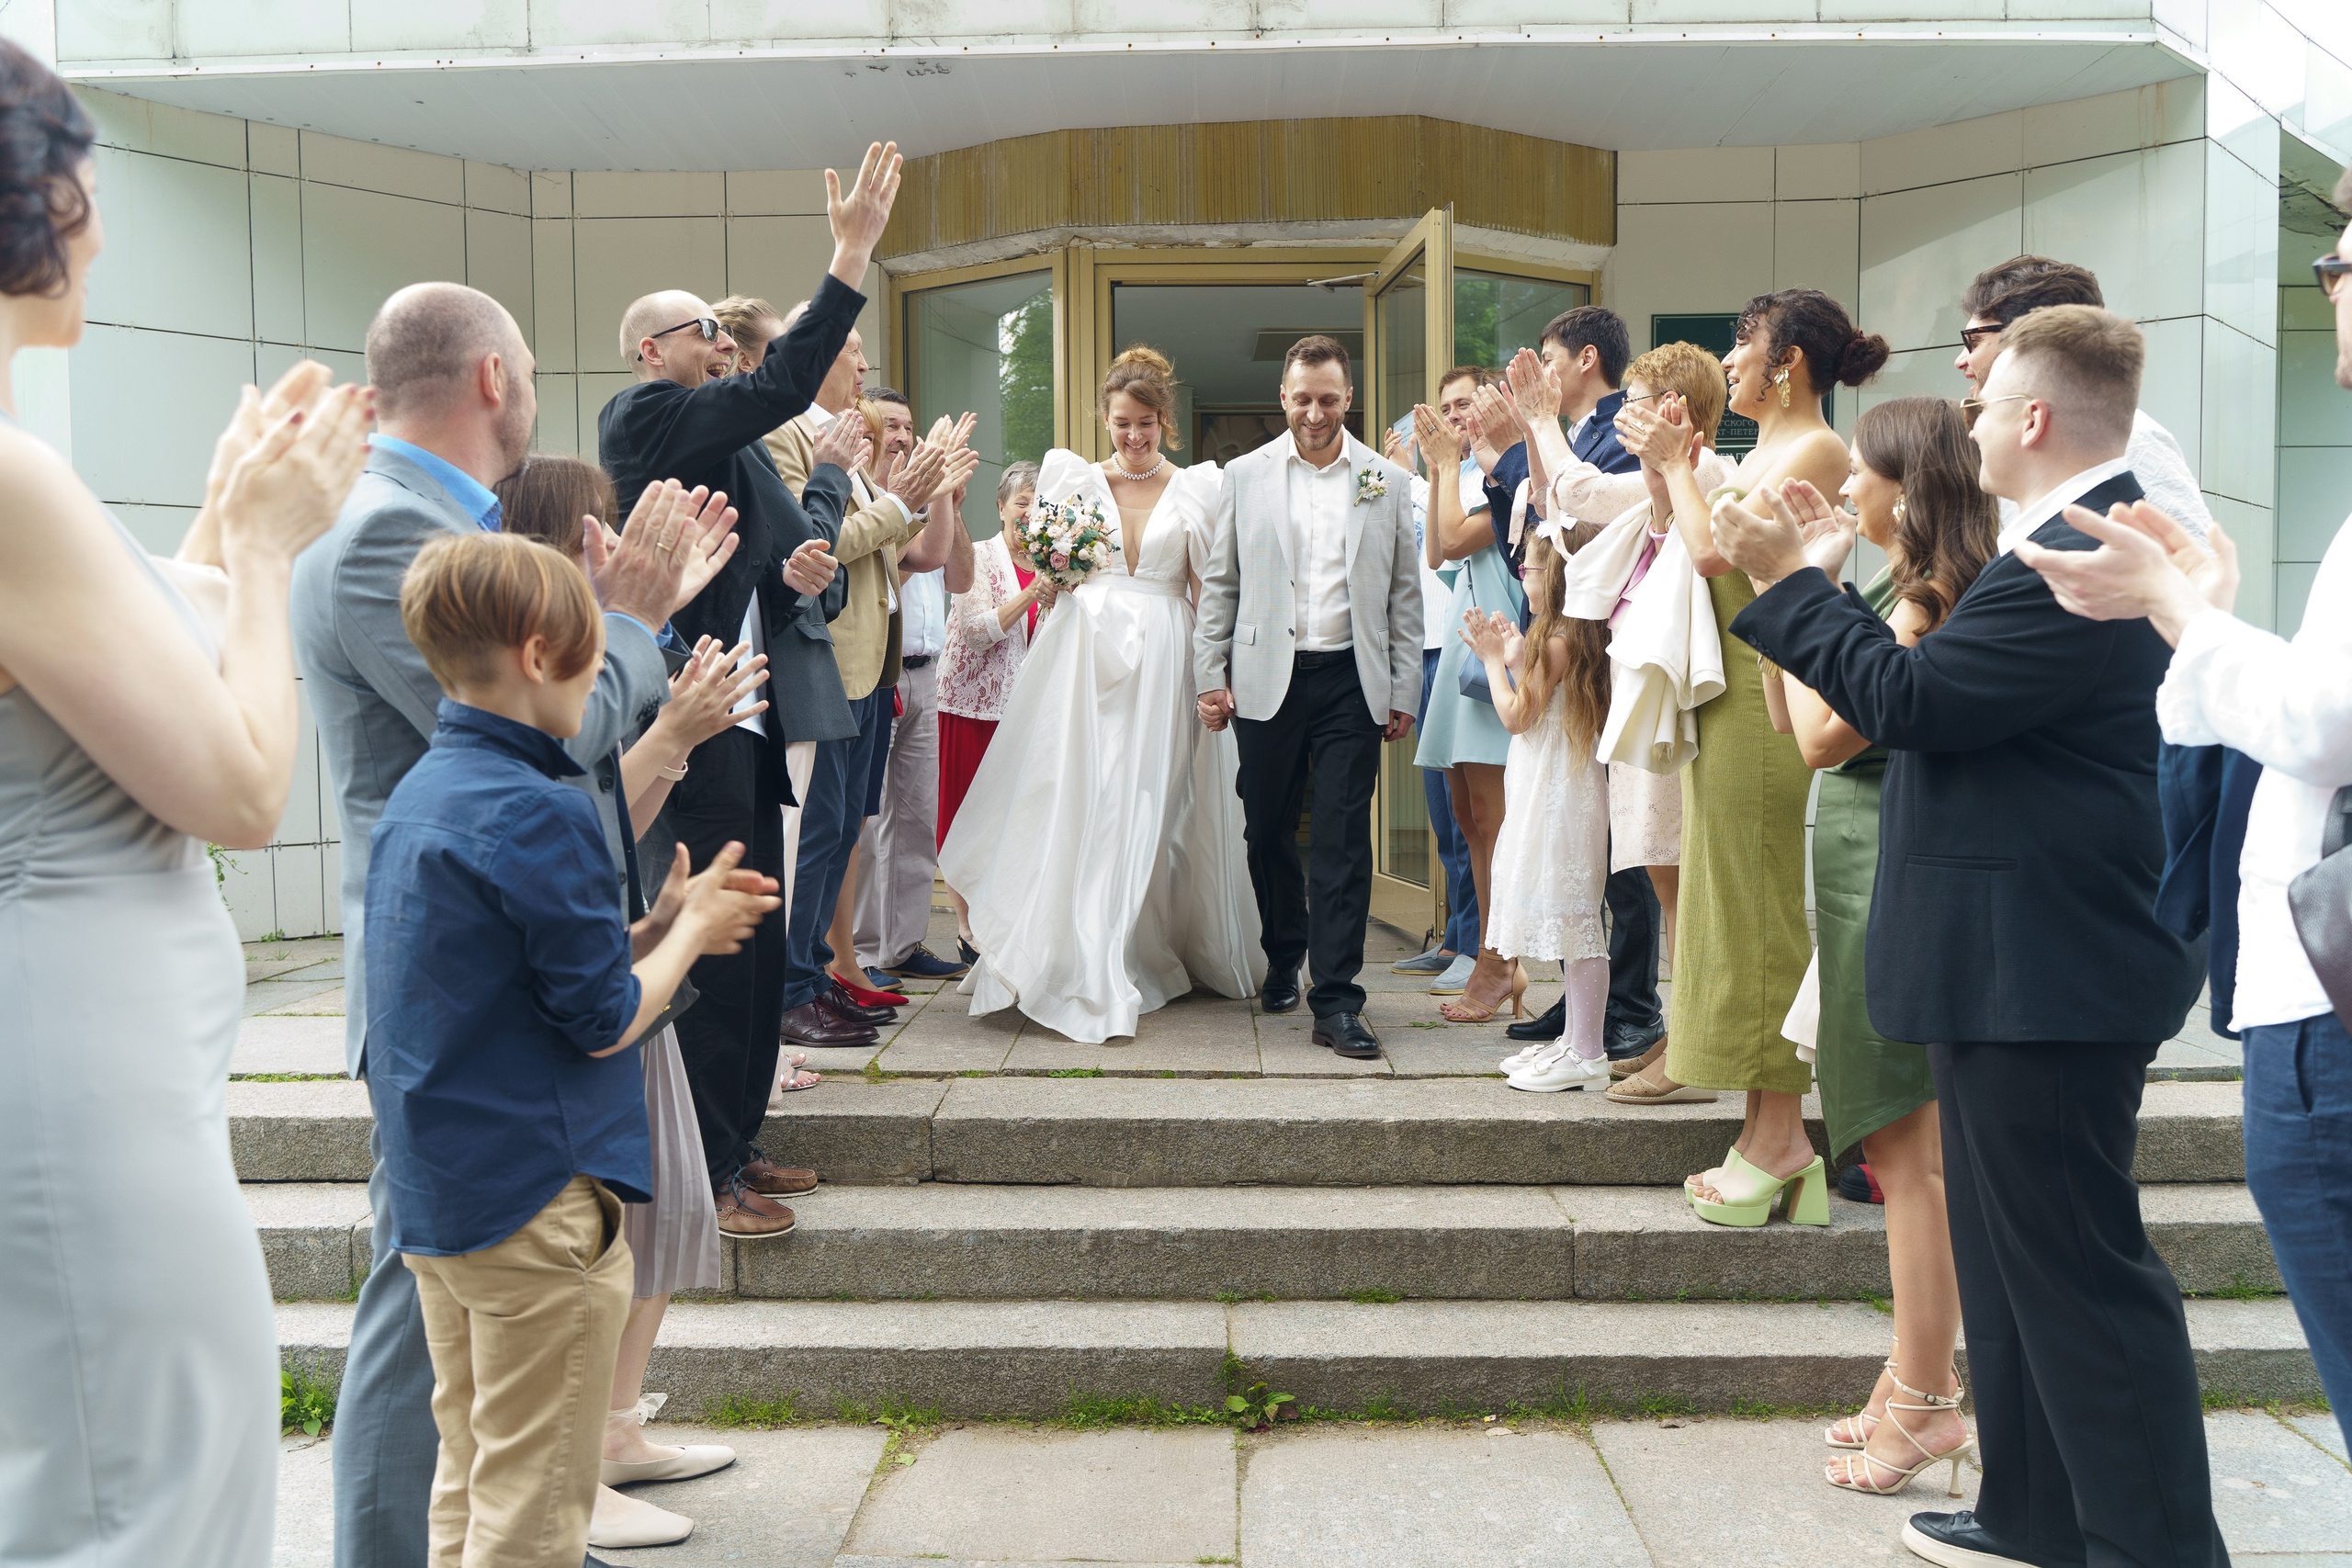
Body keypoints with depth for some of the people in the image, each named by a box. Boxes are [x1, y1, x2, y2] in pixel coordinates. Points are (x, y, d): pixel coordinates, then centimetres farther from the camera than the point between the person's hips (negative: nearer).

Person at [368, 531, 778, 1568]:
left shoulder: (415, 795, 8)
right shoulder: (539, 812, -20)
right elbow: (605, 1023, -16)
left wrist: (658, 925, 9)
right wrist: (687, 933, 1)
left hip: (433, 1197, 9)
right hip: (537, 1200, -9)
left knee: (468, 1482, 21)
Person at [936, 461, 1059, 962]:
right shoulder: (978, 556, -4)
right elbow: (976, 631, -14)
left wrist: (1055, 604, -10)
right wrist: (1030, 596, -21)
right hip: (974, 704, -4)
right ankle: (968, 929, 7)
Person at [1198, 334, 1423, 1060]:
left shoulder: (1388, 482, 7)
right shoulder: (1245, 476, 7)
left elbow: (1405, 594, 8)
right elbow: (1218, 584, 8)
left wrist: (1404, 692, 4)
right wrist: (1210, 677, 2)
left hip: (1350, 681, -1)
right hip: (1267, 678, 1)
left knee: (1344, 840, -5)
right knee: (1268, 831, 11)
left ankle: (1336, 1001, -1)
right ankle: (1283, 959, 34)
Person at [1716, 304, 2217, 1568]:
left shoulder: (2078, 560, -21)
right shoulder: (2085, 542, 14)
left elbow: (1905, 698, -23)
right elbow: (1941, 683, 13)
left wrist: (1784, 574, -13)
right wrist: (1809, 579, 12)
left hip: (2044, 976, -11)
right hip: (2025, 969, 11)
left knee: (2080, 1270, 0)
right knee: (2013, 1260, 19)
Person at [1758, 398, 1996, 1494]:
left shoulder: (1924, 603, -16)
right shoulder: (1895, 592, 13)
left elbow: (1822, 738, -17)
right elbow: (1791, 716, 14)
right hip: (1864, 865, 10)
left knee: (1908, 1150, -4)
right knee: (1903, 1148, 15)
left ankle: (1924, 1404, 6)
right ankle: (1923, 1377, 26)